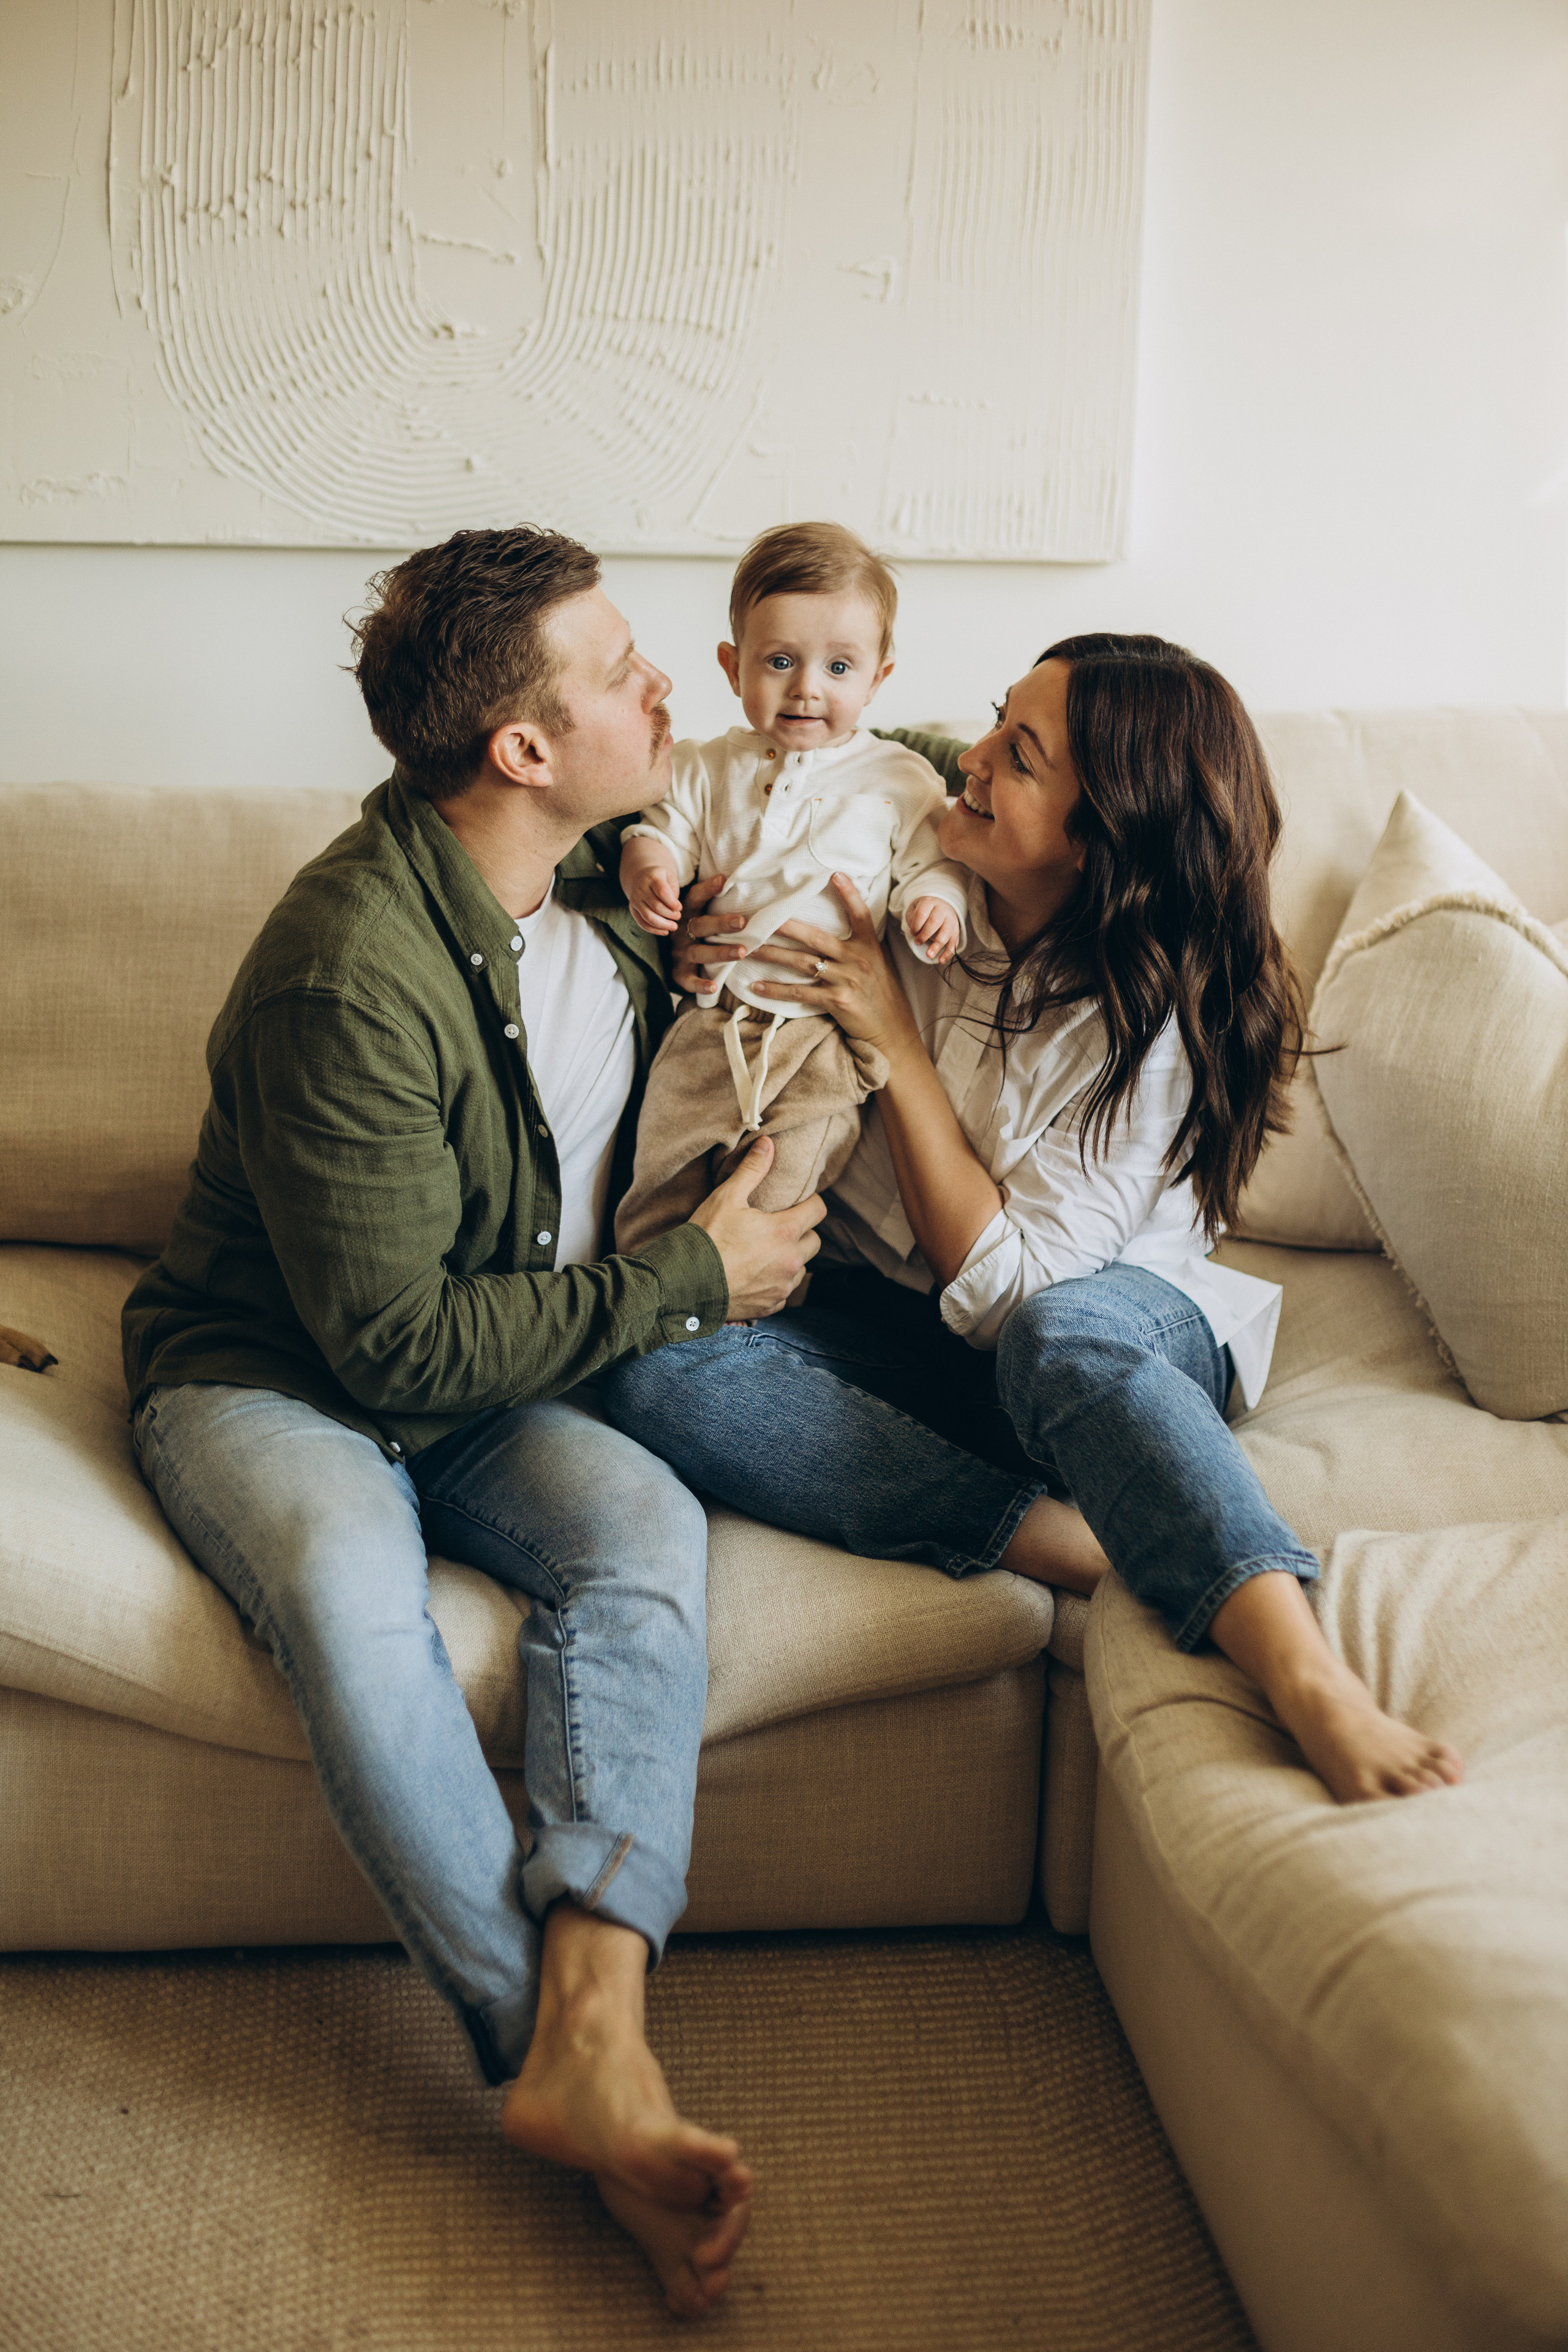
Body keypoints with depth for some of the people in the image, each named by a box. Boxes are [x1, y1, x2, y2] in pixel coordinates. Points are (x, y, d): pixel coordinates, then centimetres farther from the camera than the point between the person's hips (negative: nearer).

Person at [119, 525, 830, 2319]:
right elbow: (399, 1343, -22)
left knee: (650, 1525, -28)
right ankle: (570, 2062, -30)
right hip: (272, 1379, -5)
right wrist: (686, 1286, -15)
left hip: (499, 1380, 6)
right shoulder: (350, 972, -25)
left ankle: (588, 2039, -37)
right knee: (351, 1589, -38)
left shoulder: (606, 871, 0)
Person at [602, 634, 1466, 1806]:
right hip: (890, 1315, 5)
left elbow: (1004, 1285, -22)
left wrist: (895, 1041, -22)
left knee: (1059, 1336, -42)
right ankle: (1102, 1548, -33)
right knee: (658, 1378, -27)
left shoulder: (1160, 1017, -17)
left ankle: (1310, 1681, -54)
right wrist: (714, 969, -9)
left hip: (1125, 1322, -4)